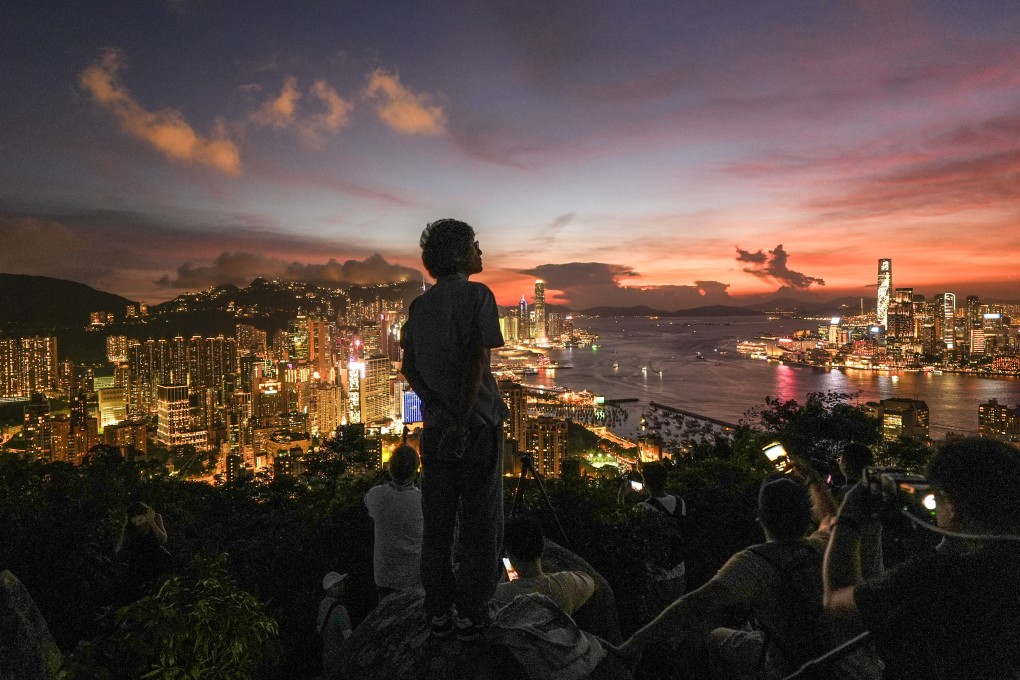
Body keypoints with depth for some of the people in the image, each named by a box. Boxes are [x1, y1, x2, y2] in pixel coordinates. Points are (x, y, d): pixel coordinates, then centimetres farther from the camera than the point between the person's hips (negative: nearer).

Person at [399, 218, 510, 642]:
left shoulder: (419, 305, 10)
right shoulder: (478, 295, -10)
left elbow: (408, 368, 4)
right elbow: (478, 361, -19)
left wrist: (442, 412, -6)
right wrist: (463, 421, -18)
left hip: (436, 424, 5)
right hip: (479, 421, -5)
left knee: (437, 520, 12)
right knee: (481, 520, 7)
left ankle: (439, 612, 20)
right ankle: (470, 614, 15)